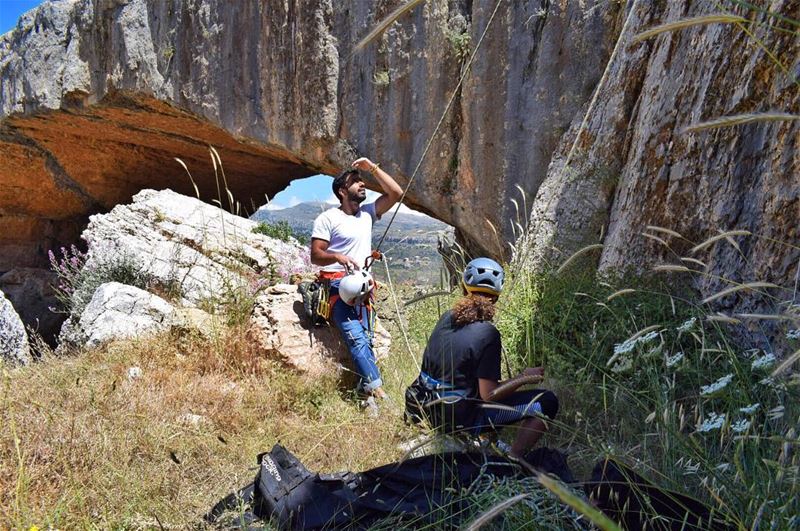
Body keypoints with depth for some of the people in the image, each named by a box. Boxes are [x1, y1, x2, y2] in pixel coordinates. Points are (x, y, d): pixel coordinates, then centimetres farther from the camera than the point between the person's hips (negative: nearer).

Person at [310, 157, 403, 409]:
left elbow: (396, 193, 10)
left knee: (365, 340, -2)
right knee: (356, 338, -22)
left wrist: (373, 168, 7)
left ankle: (367, 393, -2)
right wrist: (339, 257, -24)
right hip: (337, 286, -6)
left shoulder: (368, 213, 15)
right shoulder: (327, 218, -1)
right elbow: (315, 256, -5)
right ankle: (377, 389, -27)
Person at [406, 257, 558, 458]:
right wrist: (525, 377, -6)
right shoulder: (487, 333, -20)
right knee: (546, 402, -6)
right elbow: (489, 394, -20)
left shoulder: (446, 318, 0)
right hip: (461, 418, -8)